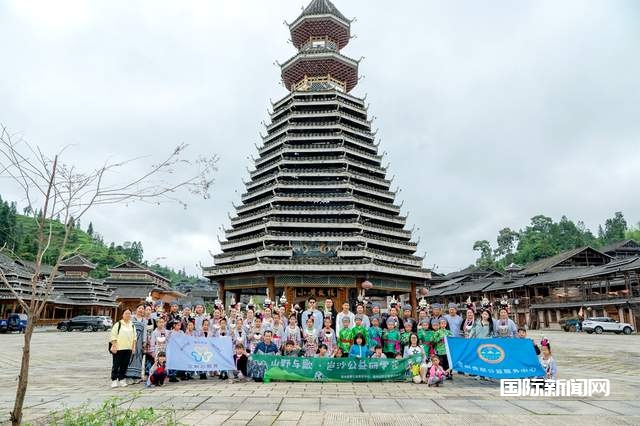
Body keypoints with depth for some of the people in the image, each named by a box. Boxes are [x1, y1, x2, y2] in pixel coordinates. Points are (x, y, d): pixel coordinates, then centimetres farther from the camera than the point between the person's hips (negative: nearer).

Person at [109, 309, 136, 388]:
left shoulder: (132, 325, 14)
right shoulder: (118, 324, -2)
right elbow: (113, 336, -6)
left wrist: (134, 347, 9)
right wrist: (114, 346, -12)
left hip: (128, 349, 4)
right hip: (118, 348, -4)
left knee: (124, 365, 8)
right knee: (116, 365, 0)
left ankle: (121, 380, 17)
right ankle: (114, 380, 8)